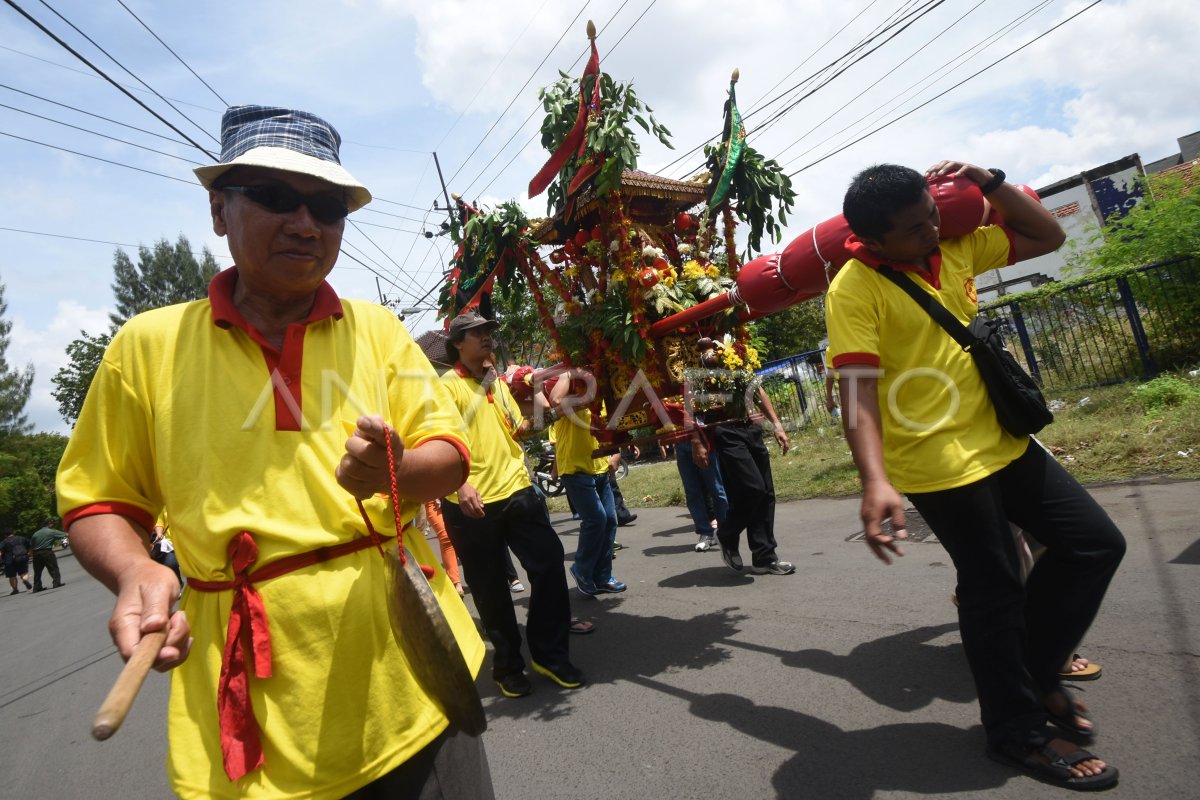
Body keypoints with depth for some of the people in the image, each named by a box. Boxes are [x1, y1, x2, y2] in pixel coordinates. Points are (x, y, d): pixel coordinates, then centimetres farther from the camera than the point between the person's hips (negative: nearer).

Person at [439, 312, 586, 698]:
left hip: (516, 490, 6)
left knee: (549, 563, 1)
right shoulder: (447, 385, -4)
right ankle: (508, 665, 26)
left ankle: (551, 654, 18)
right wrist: (460, 484, -26)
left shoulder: (498, 382, 16)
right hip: (473, 501, -5)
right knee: (491, 590, 7)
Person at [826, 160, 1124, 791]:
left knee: (1095, 543, 14)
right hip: (936, 462, -8)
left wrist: (986, 182, 5)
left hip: (1001, 441, 8)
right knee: (994, 586, 2)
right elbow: (857, 392, -25)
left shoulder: (957, 247, 7)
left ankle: (1033, 671, 32)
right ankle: (1018, 731, 26)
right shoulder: (854, 288, -16)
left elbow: (1047, 236, 18)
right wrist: (876, 483, -37)